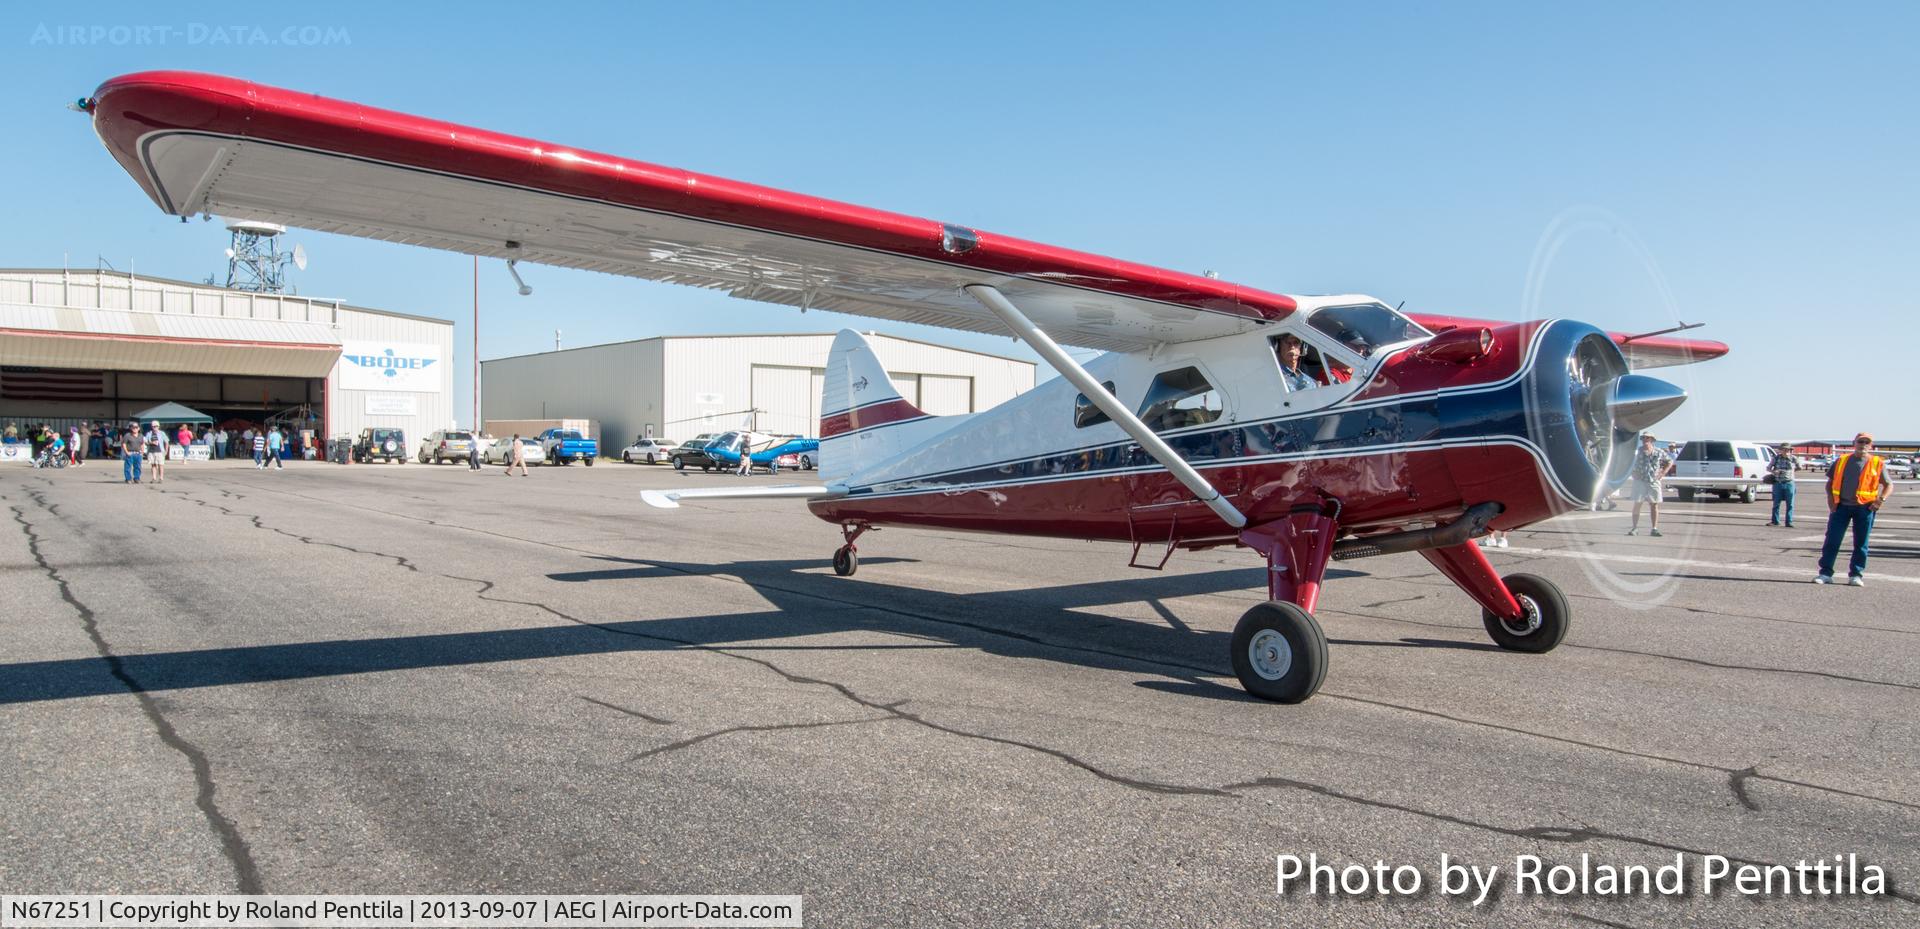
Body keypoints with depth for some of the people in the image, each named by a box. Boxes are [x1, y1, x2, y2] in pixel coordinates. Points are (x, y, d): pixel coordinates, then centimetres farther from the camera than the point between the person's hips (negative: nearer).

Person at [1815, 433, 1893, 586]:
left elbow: (1889, 485, 8)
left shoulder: (1878, 464, 4)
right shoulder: (1842, 460, 9)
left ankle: (1856, 575, 12)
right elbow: (1830, 481, 16)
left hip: (1864, 507, -1)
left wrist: (1881, 499, -8)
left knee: (1860, 543, 4)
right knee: (1831, 540, -3)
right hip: (1841, 505, 1)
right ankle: (1825, 573, 1)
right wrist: (1830, 498, 2)